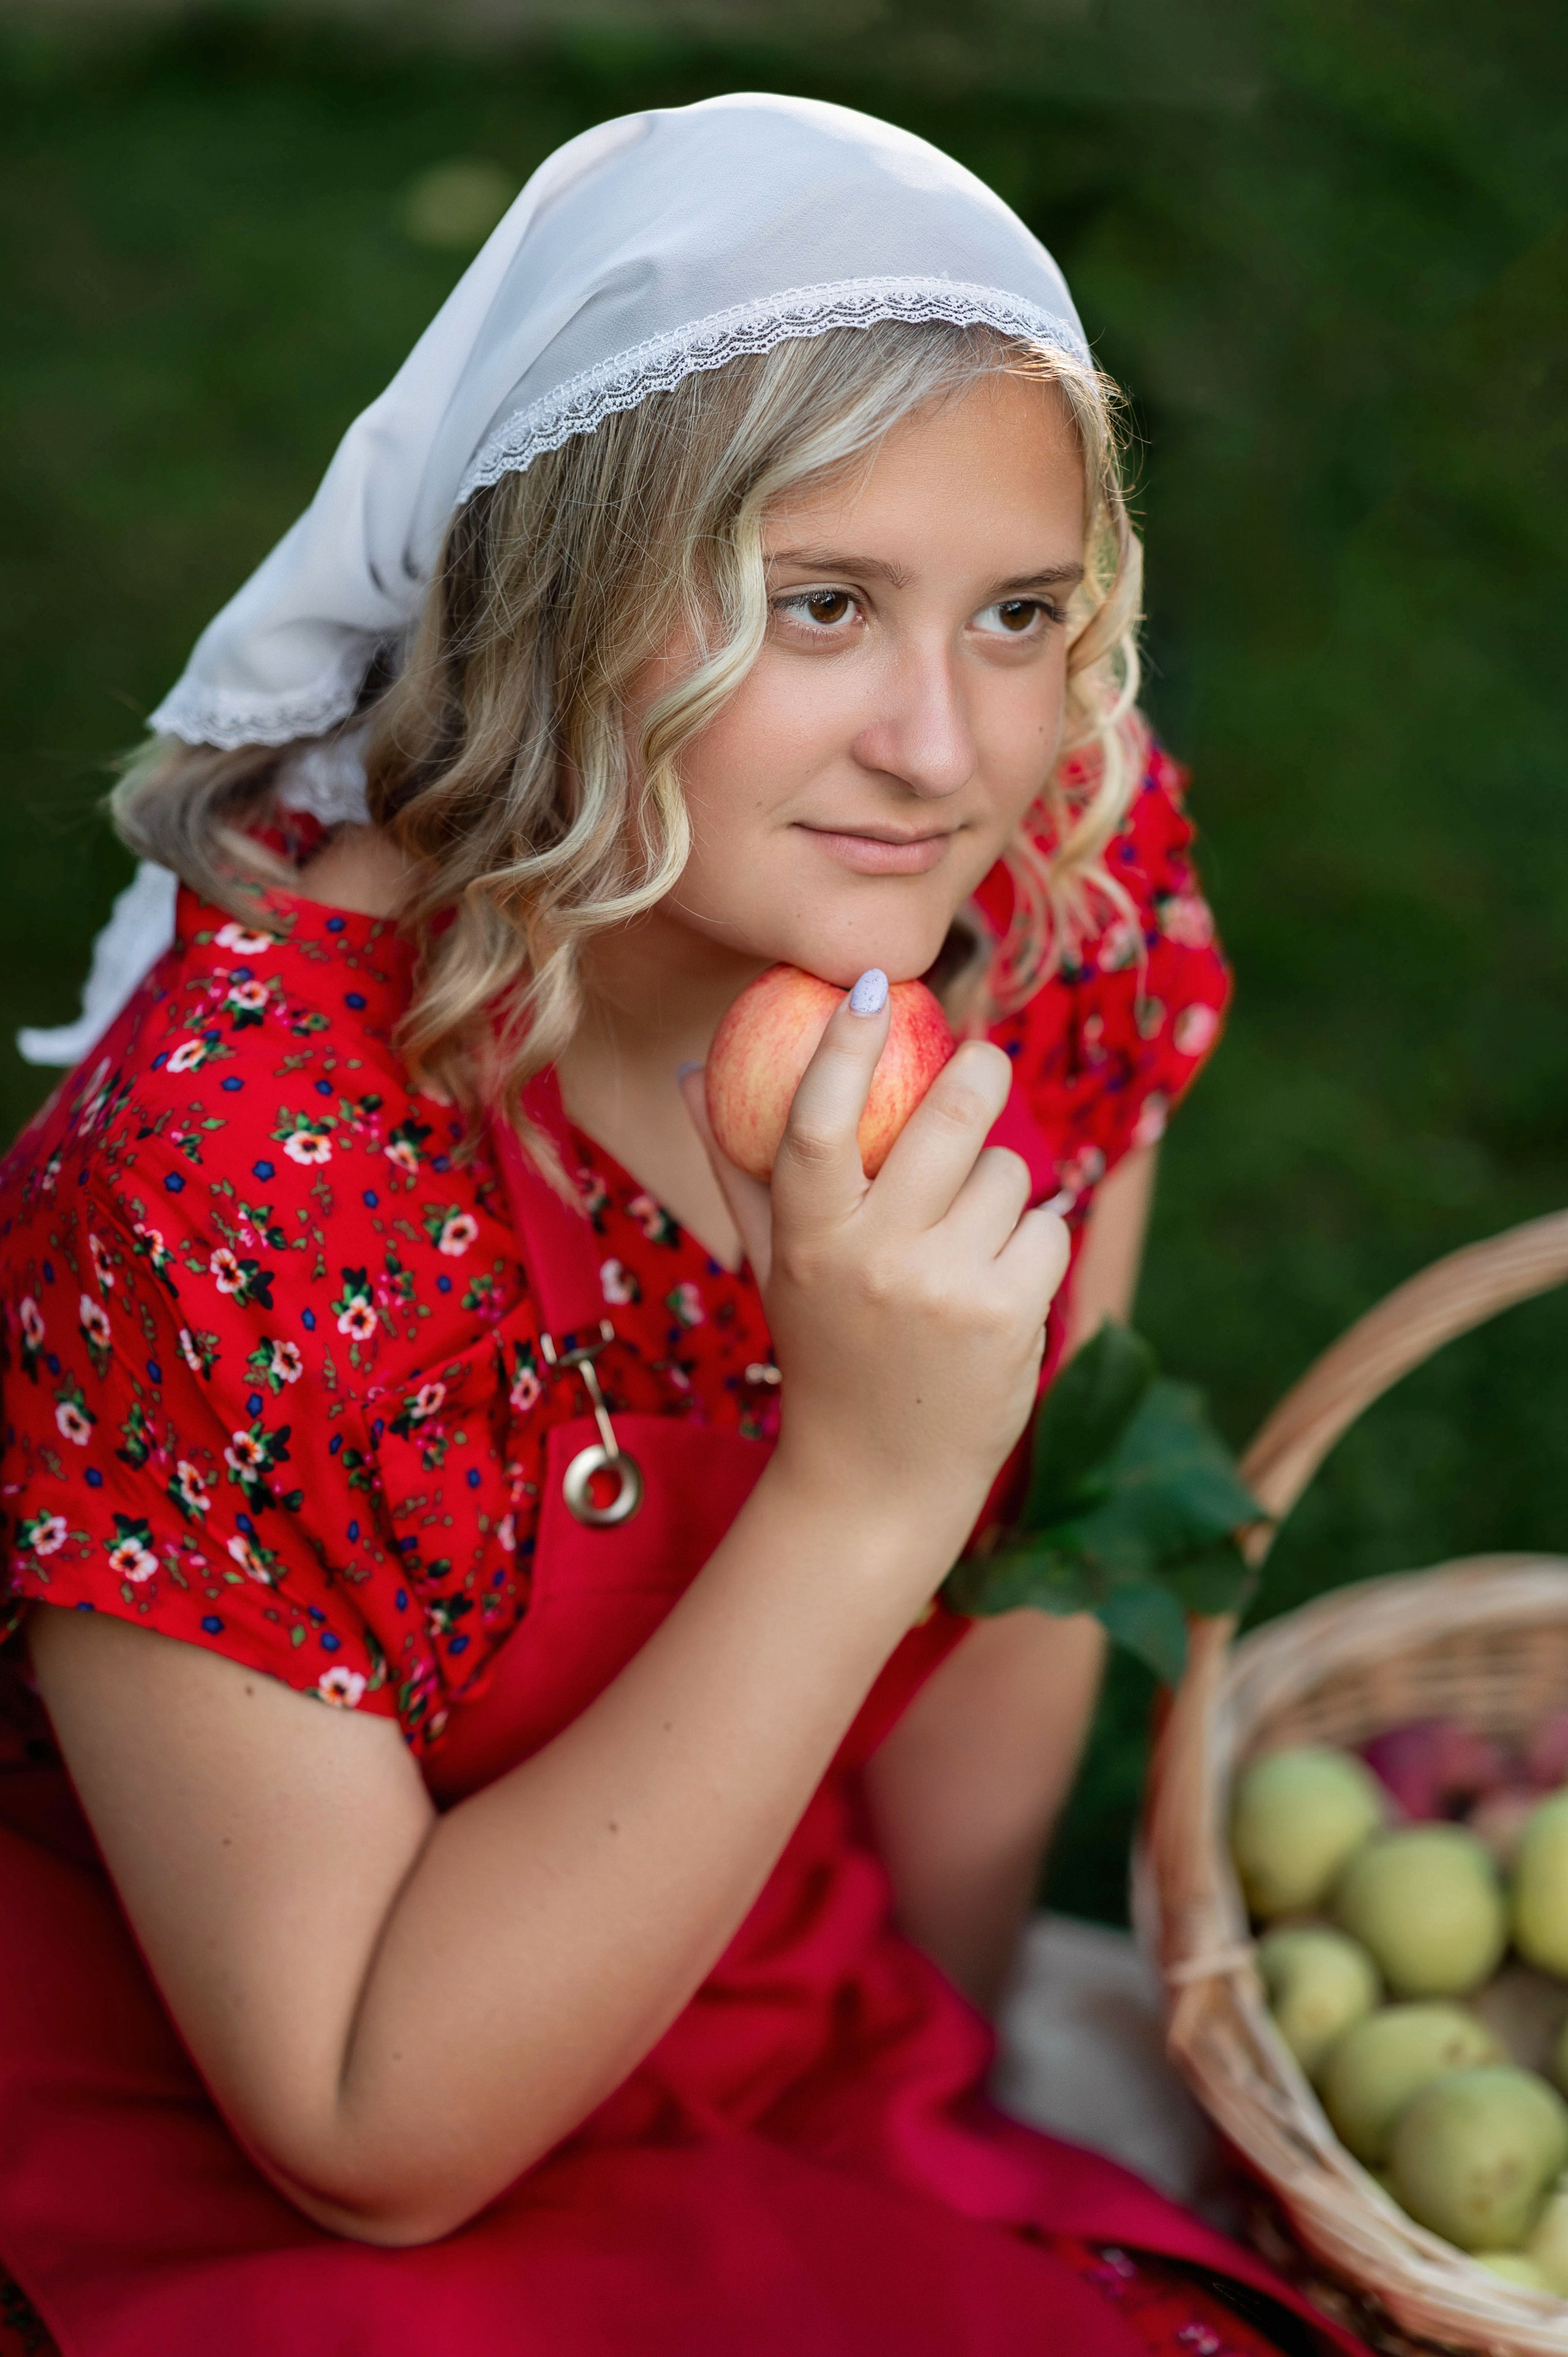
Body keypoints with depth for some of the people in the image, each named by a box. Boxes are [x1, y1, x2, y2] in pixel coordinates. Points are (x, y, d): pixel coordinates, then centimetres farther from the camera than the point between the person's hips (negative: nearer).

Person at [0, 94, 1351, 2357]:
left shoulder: (1073, 885, -12)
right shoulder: (230, 1187, -29)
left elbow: (1020, 1572, 2)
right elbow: (376, 2137, -23)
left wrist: (945, 2078, 10)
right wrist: (862, 1495, -32)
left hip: (840, 2084, 4)